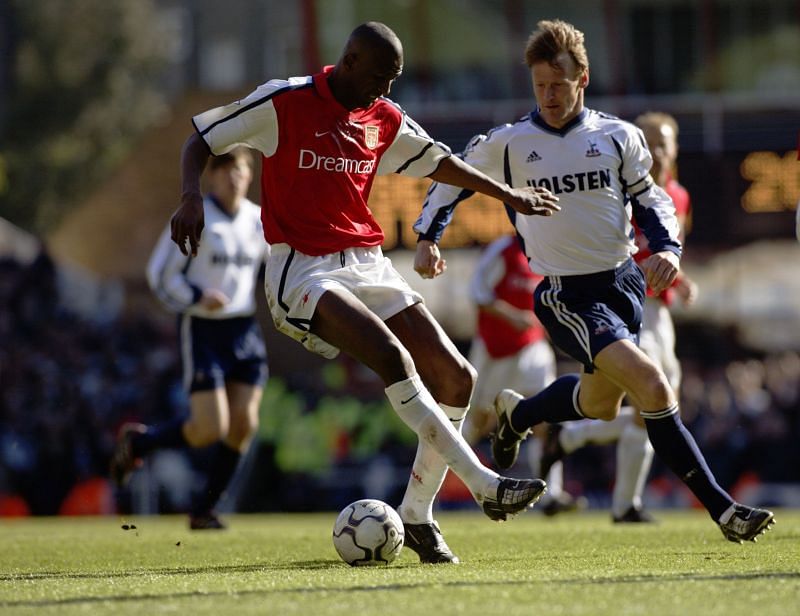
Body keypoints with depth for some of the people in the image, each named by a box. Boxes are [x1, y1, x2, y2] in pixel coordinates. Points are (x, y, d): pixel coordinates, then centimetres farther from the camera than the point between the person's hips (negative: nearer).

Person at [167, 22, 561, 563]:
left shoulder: (385, 120, 9)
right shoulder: (283, 102, -8)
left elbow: (437, 161, 27)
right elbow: (201, 141, -2)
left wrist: (508, 194, 31)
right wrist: (191, 197, -20)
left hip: (368, 265, 7)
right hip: (303, 271, -7)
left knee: (457, 378, -4)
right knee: (393, 356, -30)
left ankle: (417, 517, 7)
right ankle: (484, 485, -30)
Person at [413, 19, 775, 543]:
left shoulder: (618, 137, 1)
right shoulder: (507, 144, -4)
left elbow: (650, 200, 10)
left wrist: (667, 248, -8)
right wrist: (428, 237, 3)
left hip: (625, 282, 5)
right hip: (567, 296, -5)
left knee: (601, 404, 19)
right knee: (651, 384, -23)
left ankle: (516, 414, 51)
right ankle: (721, 508, -21)